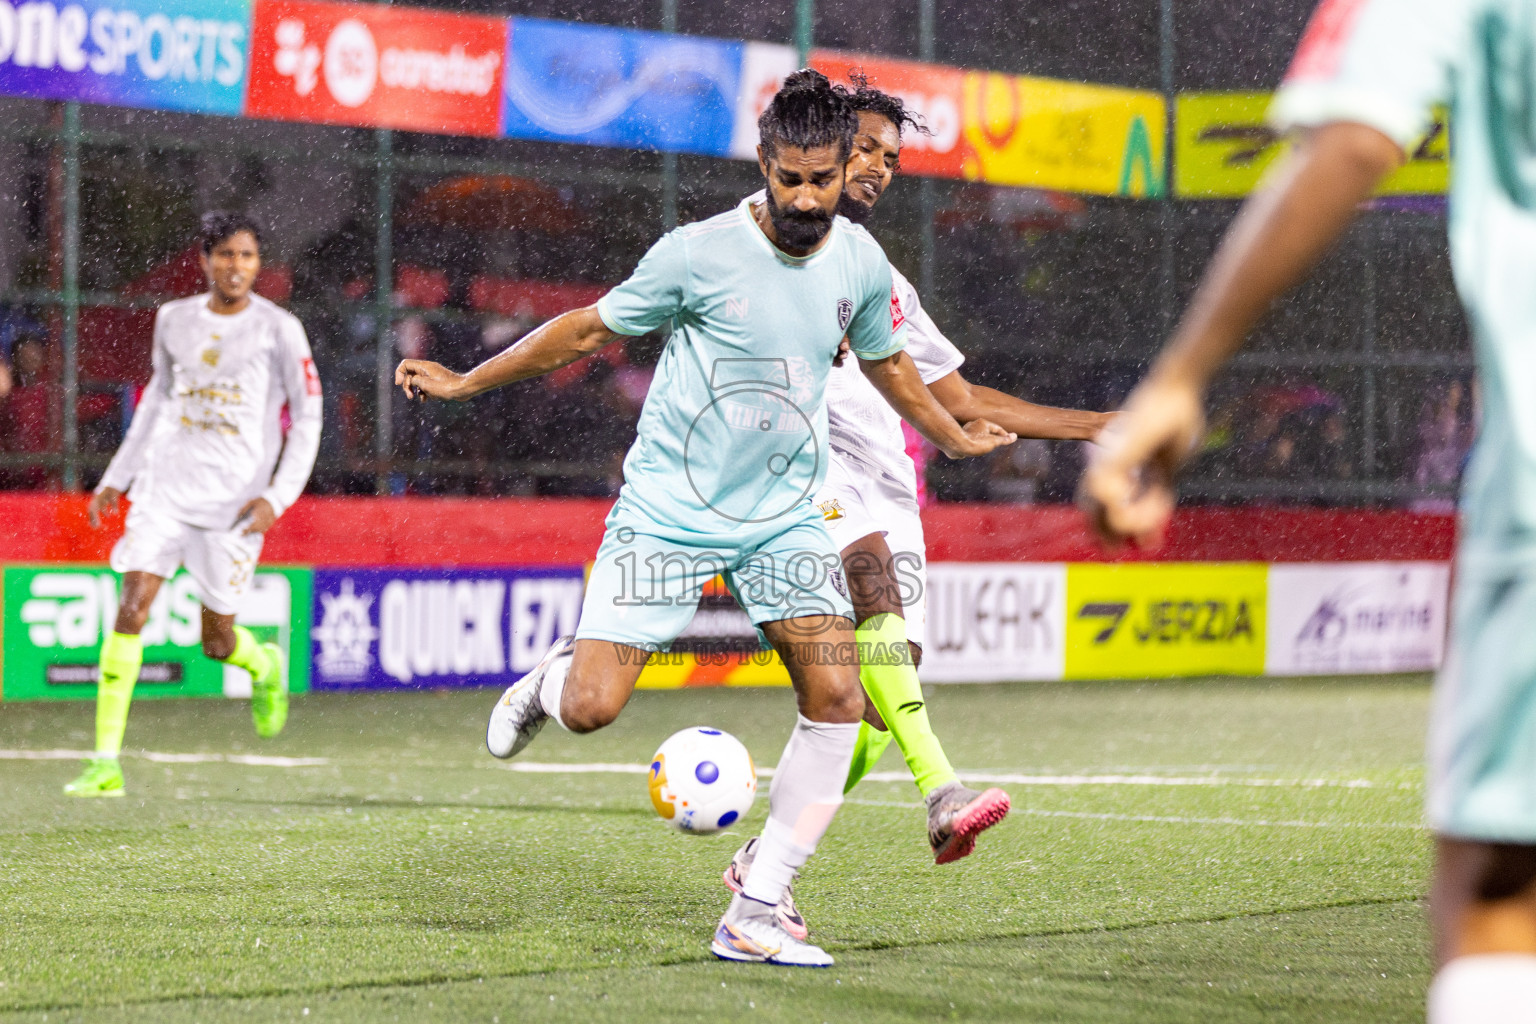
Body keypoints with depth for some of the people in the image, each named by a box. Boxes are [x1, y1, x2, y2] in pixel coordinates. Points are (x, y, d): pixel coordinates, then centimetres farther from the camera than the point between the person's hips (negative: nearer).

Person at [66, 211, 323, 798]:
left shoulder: (278, 329, -4)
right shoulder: (174, 320, 7)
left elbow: (307, 419, -1)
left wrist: (278, 495, -12)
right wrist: (116, 477, 19)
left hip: (235, 500, -2)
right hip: (165, 486, 2)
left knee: (217, 642, 3)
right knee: (132, 605, -15)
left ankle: (265, 666, 43)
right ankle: (106, 763, -15)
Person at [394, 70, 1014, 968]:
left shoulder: (861, 263, -1)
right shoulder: (700, 253, -14)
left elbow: (886, 361, 21)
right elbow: (590, 328, -1)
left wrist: (954, 437, 35)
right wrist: (464, 382, 4)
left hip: (784, 515, 4)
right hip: (669, 511, -4)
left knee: (838, 699, -13)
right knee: (591, 709, -13)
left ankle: (754, 918, -3)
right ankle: (551, 680, 28)